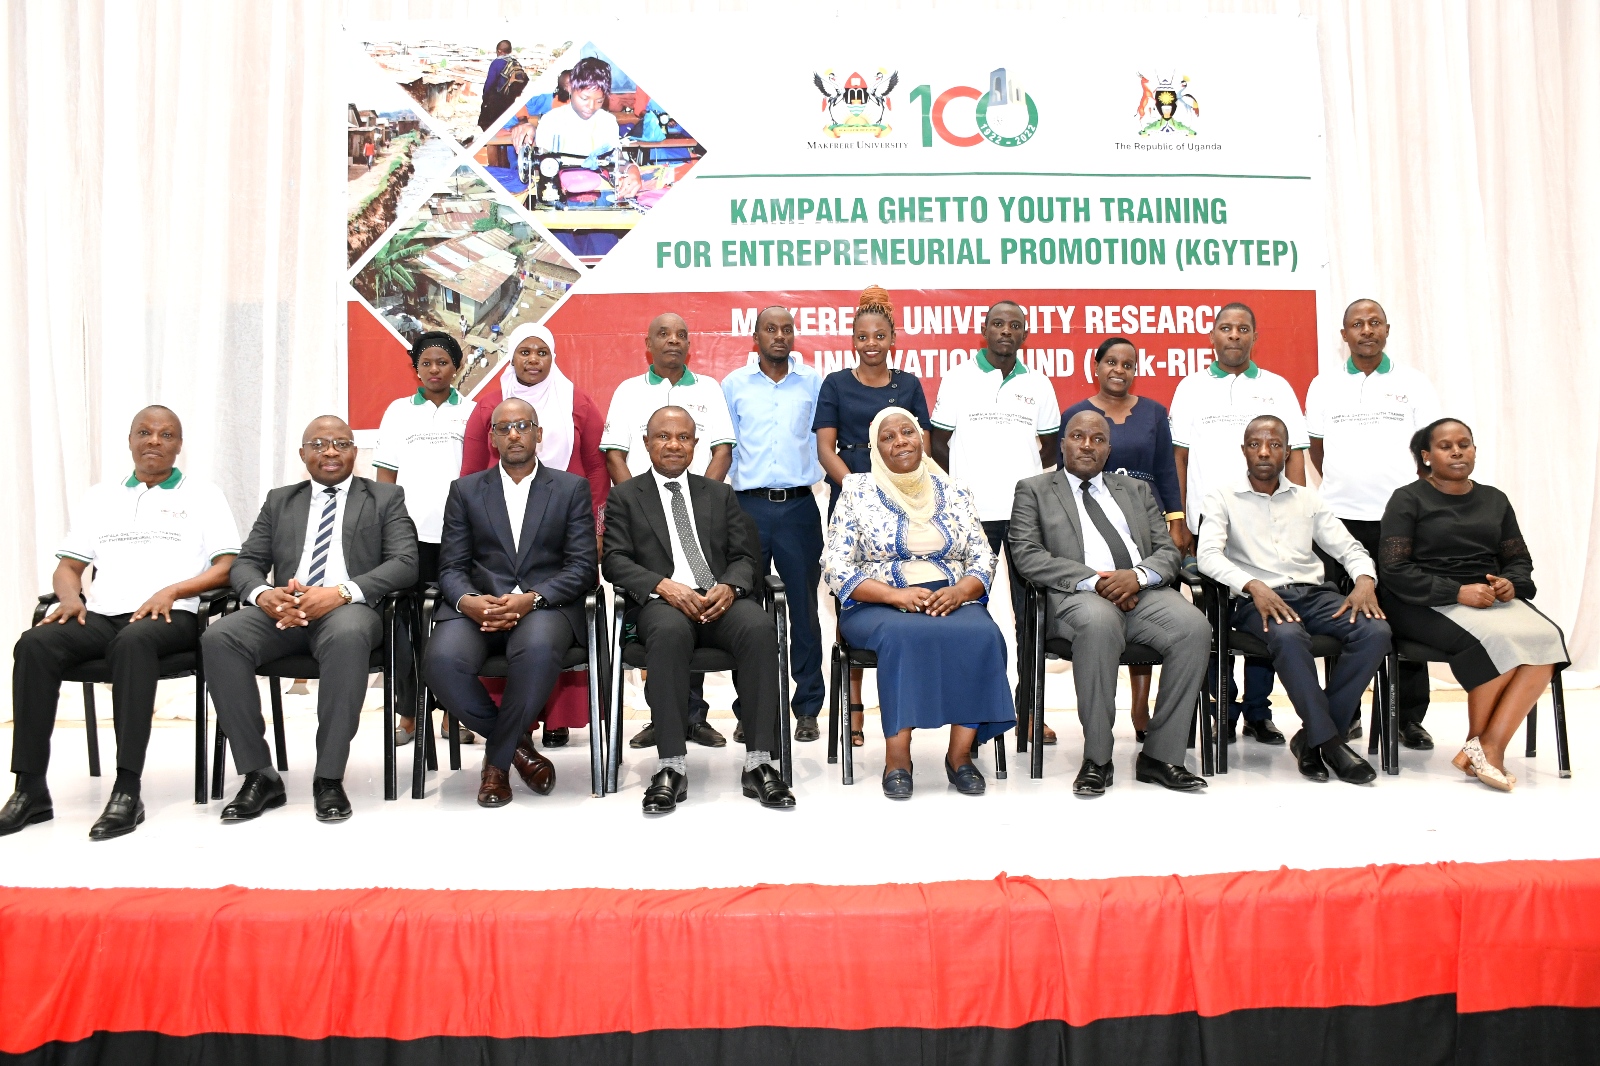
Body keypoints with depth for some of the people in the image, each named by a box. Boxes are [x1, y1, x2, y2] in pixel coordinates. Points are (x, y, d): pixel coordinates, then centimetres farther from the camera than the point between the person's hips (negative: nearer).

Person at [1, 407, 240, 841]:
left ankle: (127, 790, -38)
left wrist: (171, 590, -14)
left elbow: (227, 567, 1)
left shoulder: (203, 496, 11)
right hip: (101, 615, 4)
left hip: (170, 616, -4)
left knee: (134, 641, -38)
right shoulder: (100, 497, 23)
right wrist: (71, 597, -4)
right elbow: (67, 566, 20)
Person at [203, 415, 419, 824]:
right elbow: (246, 562, 16)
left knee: (347, 636, -38)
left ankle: (329, 778, -27)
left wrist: (342, 592, -17)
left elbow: (405, 563, 0)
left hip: (349, 608, -3)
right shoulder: (280, 501, 25)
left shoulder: (386, 498, 15)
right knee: (219, 637, -27)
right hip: (283, 609, 4)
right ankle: (259, 775, -16)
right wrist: (261, 594, -11)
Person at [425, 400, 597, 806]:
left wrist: (531, 598, -17)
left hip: (546, 606, -2)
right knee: (442, 661, -30)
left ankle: (497, 760, -11)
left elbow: (582, 566, 1)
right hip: (478, 605, 2)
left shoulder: (572, 488, 10)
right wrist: (467, 600, -16)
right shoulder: (465, 490, 15)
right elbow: (451, 567, 8)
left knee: (537, 651, -37)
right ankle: (517, 744, -4)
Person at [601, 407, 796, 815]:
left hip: (719, 598, 2)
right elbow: (615, 561, 4)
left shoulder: (720, 494, 23)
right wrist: (664, 585, -15)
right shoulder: (625, 496, 17)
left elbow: (744, 556, 14)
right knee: (670, 632, -38)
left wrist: (729, 586, -11)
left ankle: (759, 763, -28)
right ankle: (671, 768, -32)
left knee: (759, 628, -32)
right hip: (660, 601, -2)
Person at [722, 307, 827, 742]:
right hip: (748, 506, 0)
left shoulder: (813, 382, 9)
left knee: (804, 608, 2)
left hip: (799, 506, 0)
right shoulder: (734, 384, 10)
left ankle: (808, 709, 11)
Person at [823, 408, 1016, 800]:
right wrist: (895, 594, -17)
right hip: (877, 607, -2)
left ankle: (960, 753, -21)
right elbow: (836, 567, -3)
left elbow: (983, 560, 9)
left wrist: (960, 590, -14)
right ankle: (897, 757, -27)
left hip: (952, 601, 3)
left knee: (981, 635, -30)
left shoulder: (954, 492, 13)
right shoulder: (857, 491, 5)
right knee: (905, 635, -37)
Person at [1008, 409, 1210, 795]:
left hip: (1144, 591, 4)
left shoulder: (1136, 490, 25)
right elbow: (1026, 555, -1)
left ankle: (1160, 755, -15)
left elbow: (1168, 551, 16)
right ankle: (1096, 759, -24)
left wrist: (1137, 575, -8)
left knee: (1195, 627, -26)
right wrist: (1093, 580, -13)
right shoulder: (1034, 489, 14)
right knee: (1099, 622, -38)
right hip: (1079, 595, -4)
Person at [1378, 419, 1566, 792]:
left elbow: (1520, 560, 18)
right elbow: (1394, 570, -7)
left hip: (1492, 599, 5)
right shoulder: (1408, 499, 2)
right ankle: (1478, 743, -11)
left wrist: (1510, 584, -7)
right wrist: (1458, 592, -18)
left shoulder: (1495, 499, 18)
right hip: (1428, 604, -5)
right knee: (1499, 640, -32)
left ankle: (1488, 747, -25)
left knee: (1545, 638, -26)